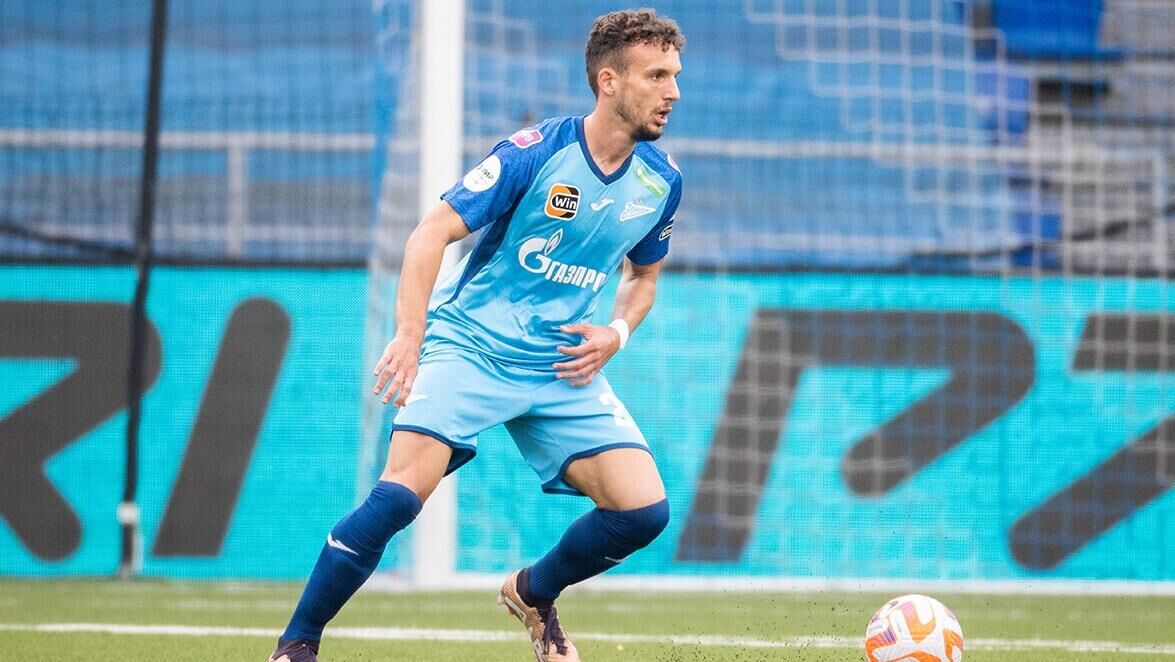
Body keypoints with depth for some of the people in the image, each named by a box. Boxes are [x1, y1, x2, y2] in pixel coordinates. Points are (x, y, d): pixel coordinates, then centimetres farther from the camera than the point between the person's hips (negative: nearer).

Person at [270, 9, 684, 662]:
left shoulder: (662, 180, 2)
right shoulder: (536, 152, -14)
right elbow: (433, 232, -13)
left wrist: (616, 333, 0)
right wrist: (410, 335, -23)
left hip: (565, 367, 5)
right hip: (469, 345, -5)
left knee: (644, 509, -10)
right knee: (399, 496, -23)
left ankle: (534, 593, 19)